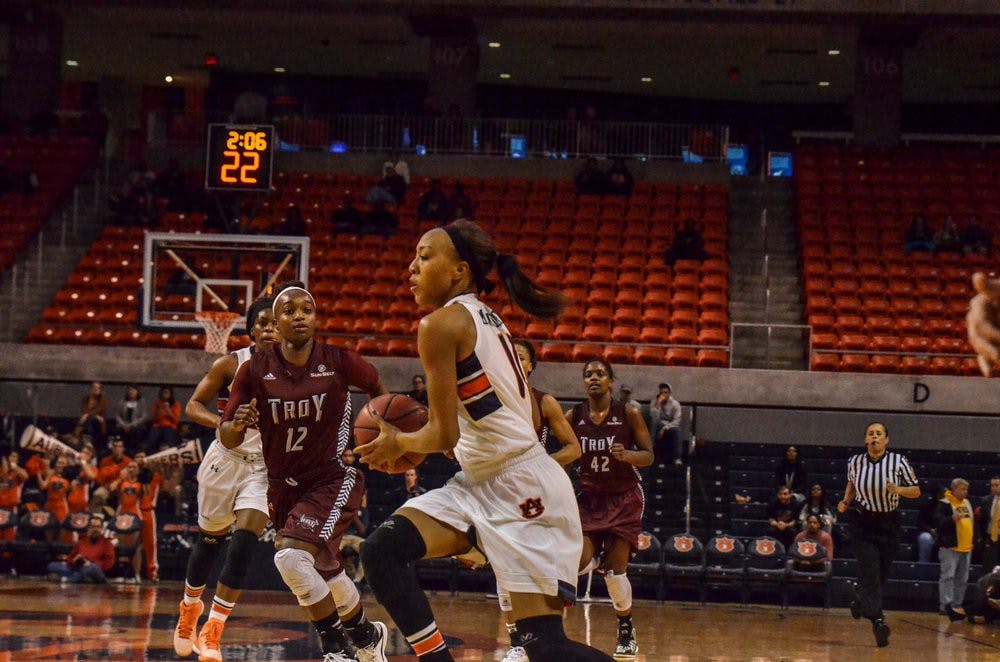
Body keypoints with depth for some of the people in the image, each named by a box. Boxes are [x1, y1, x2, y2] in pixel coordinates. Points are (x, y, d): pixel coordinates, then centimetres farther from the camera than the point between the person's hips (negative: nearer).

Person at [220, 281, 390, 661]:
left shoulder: (339, 363, -13)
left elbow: (378, 389, 9)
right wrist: (237, 423, -29)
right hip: (283, 486, 4)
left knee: (291, 557, -26)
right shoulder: (255, 370, -9)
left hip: (333, 480, -4)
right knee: (325, 572, 20)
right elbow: (227, 440, -6)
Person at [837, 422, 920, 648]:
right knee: (869, 569, -14)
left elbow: (916, 491, -3)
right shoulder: (855, 462, -4)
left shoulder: (898, 462, -9)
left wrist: (899, 490, -22)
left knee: (882, 573, 10)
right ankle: (877, 620, -19)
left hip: (889, 524, 1)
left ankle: (860, 594, 41)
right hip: (863, 523, -1)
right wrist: (846, 501, 1)